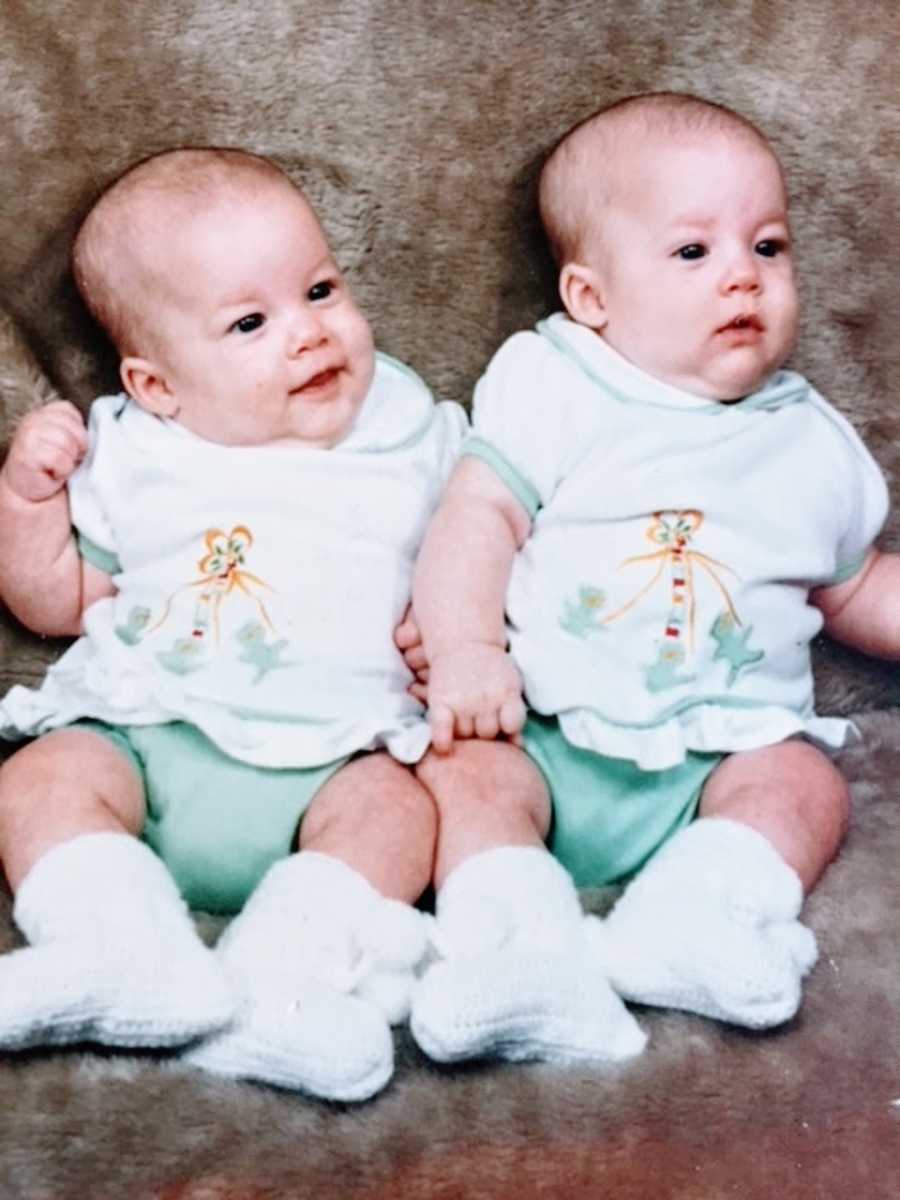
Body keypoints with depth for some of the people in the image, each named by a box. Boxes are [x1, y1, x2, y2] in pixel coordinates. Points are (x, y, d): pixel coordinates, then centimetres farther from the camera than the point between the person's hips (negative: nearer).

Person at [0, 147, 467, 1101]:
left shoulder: (409, 433, 12)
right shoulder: (129, 459, 14)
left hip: (331, 755, -1)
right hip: (140, 734, 2)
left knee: (394, 804, -28)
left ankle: (283, 979, -42)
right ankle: (123, 956, -39)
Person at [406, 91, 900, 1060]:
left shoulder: (810, 444, 15)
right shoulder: (551, 389, 4)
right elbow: (479, 513, -7)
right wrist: (461, 648, -21)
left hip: (723, 750, 3)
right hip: (544, 731, -2)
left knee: (804, 784, -22)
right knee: (460, 762, -26)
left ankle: (677, 931, -37)